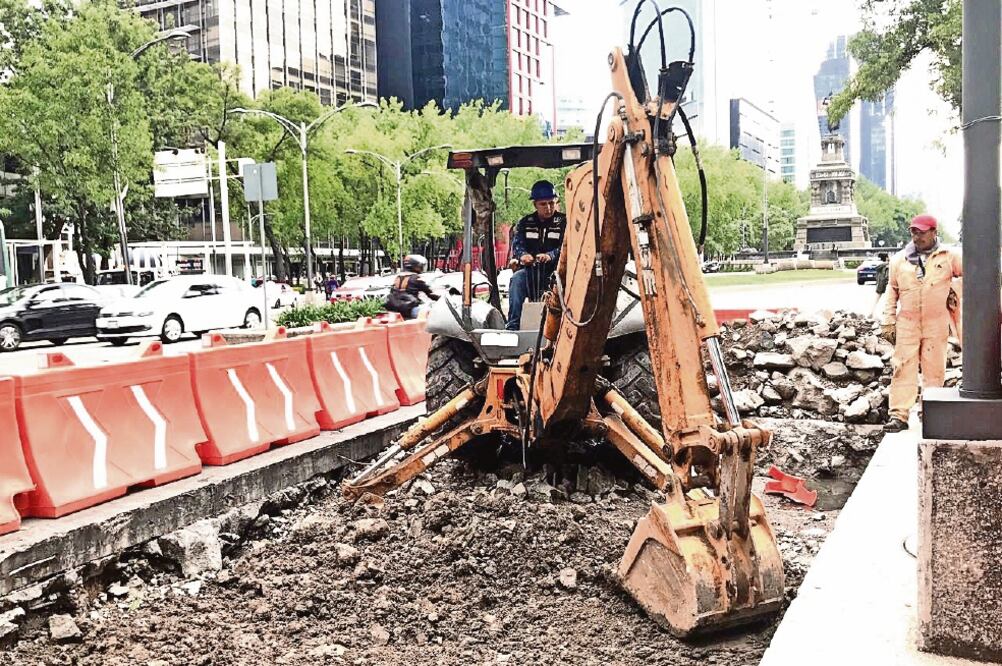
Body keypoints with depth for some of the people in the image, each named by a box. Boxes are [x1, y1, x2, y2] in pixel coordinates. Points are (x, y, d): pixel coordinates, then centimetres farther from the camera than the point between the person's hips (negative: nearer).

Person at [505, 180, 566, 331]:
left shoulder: (563, 222, 6)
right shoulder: (525, 223, 15)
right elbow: (517, 243, -2)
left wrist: (550, 255, -32)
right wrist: (523, 255, -27)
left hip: (554, 269, -1)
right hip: (530, 269, 2)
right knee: (517, 279, -30)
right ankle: (512, 325, -32)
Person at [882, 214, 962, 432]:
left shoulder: (948, 257, 2)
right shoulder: (899, 260, 7)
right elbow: (892, 292, 11)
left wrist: (956, 291, 6)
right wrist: (889, 322, 8)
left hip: (936, 325, -1)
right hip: (907, 324, 1)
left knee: (934, 370, 5)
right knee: (903, 369, -4)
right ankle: (899, 415, -4)